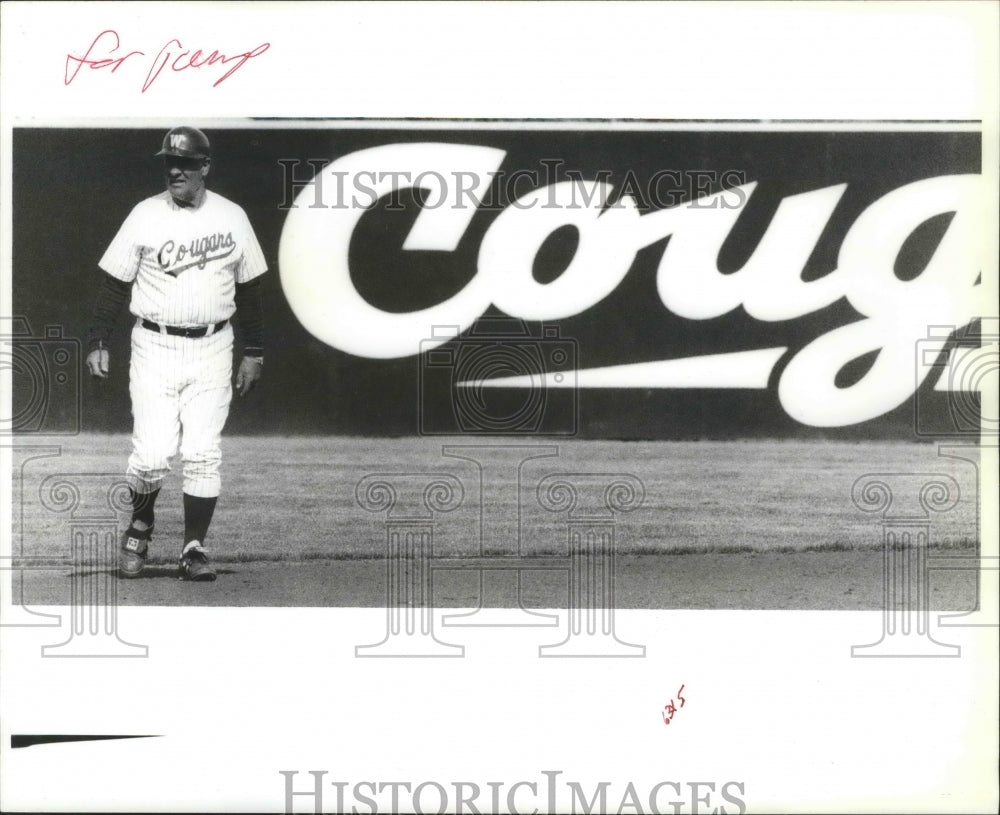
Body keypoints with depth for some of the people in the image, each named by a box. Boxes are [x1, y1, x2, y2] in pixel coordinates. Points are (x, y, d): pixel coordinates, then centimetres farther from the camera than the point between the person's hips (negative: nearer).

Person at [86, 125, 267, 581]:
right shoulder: (145, 216, 0)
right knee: (152, 454, -8)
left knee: (203, 454, -2)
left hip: (213, 351, 1)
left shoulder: (232, 218, 5)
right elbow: (114, 283, 2)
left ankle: (194, 548, 9)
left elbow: (248, 288, 11)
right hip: (154, 348, -1)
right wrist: (97, 342, -5)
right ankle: (139, 528, 19)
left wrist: (254, 353, 10)